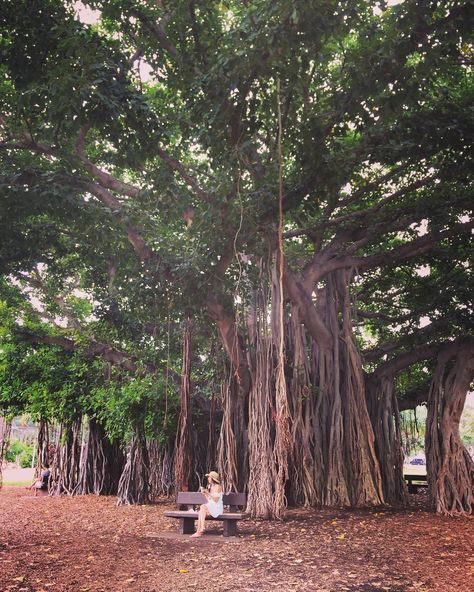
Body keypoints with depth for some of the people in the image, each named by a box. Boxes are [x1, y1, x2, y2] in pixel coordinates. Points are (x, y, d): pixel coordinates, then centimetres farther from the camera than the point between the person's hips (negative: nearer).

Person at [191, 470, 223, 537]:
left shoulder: (217, 487, -8)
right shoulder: (209, 486, 15)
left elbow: (215, 500, -14)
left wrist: (208, 493, -19)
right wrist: (204, 493, 2)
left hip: (217, 508, -7)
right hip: (210, 506, 7)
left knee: (202, 507, -30)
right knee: (201, 512, -24)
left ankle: (202, 528, -32)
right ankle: (199, 531, -29)